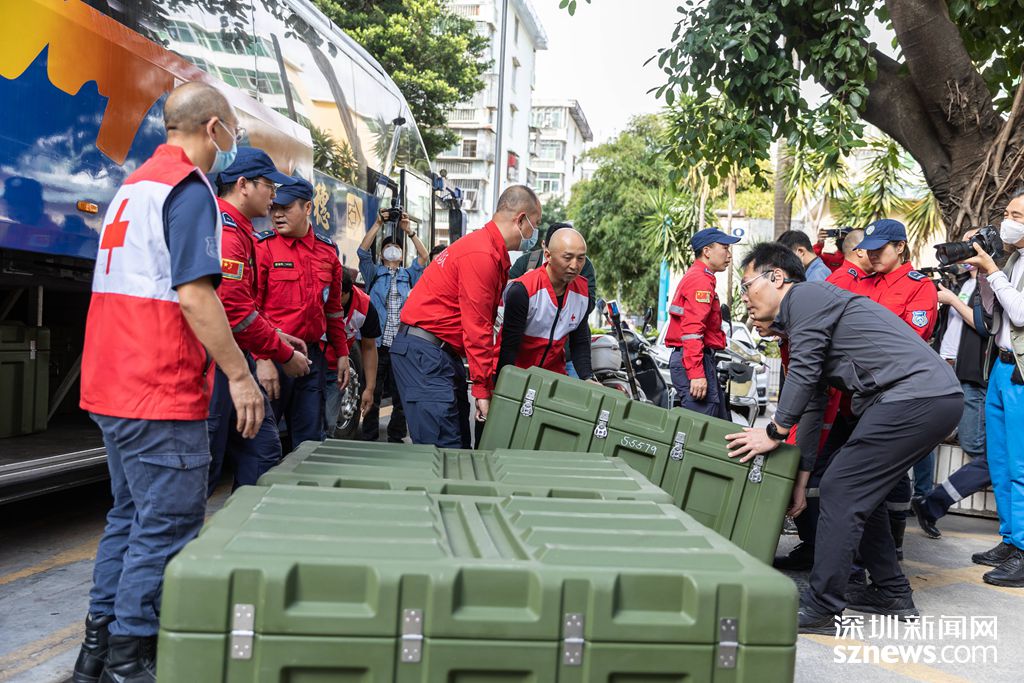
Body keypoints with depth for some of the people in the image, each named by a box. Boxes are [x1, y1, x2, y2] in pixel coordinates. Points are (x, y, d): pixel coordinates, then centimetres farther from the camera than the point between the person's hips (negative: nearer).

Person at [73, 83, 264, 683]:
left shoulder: (134, 185, 19)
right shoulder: (190, 189, -11)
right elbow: (194, 293, -20)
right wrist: (239, 374, -16)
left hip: (112, 384, 10)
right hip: (161, 392, -10)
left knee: (131, 515, 18)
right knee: (167, 527, -1)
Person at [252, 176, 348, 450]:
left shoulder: (328, 250, 11)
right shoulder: (261, 246, -5)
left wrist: (342, 353, 17)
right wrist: (261, 359, -18)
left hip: (312, 355, 5)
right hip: (271, 355, -5)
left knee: (310, 439, 11)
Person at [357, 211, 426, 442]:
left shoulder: (408, 276, 16)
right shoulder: (374, 273, 11)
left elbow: (423, 257, 1)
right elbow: (362, 251, -5)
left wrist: (409, 230, -6)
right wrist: (378, 225, -9)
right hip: (376, 343, -2)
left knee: (401, 396, 7)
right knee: (372, 395, 3)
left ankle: (396, 437, 17)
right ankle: (369, 438, 11)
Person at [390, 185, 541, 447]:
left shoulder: (494, 253, 16)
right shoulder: (481, 255, -16)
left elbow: (485, 322, 14)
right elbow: (477, 328, -18)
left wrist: (488, 382, 8)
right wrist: (483, 389, -14)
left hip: (444, 352, 10)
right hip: (423, 350, -10)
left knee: (459, 437, 8)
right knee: (443, 444, -13)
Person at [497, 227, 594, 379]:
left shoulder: (583, 291, -3)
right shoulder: (522, 291, -21)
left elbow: (580, 343, 4)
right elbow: (509, 346, -18)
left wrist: (587, 378, -10)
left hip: (555, 372, 5)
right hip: (517, 372, -5)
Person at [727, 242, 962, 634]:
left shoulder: (804, 296, -4)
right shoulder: (799, 321, 25)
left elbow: (803, 374, -12)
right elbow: (812, 404, 25)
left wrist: (774, 432, -3)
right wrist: (800, 479, 24)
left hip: (913, 394, -10)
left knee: (841, 491, -9)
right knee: (860, 492, 18)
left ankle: (821, 609, -4)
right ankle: (891, 594, 27)